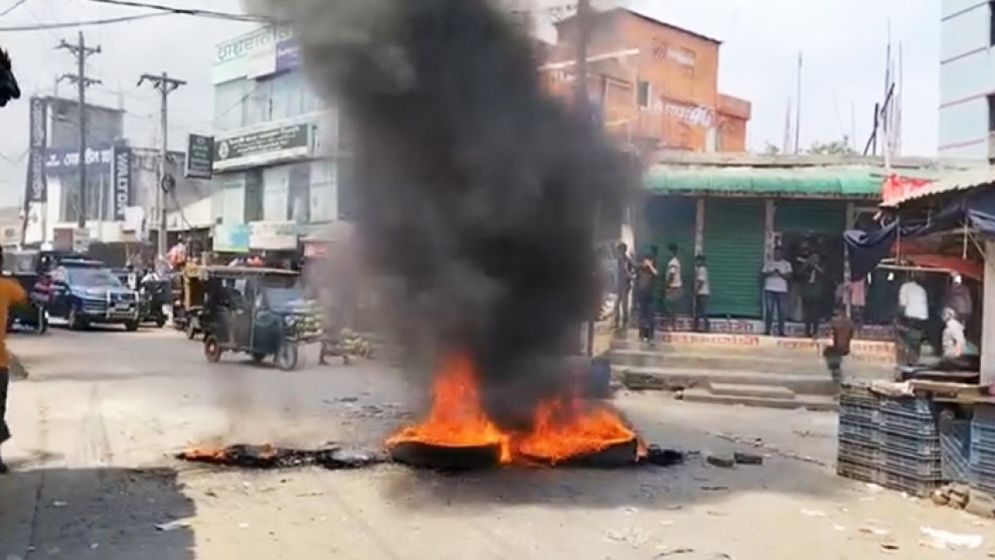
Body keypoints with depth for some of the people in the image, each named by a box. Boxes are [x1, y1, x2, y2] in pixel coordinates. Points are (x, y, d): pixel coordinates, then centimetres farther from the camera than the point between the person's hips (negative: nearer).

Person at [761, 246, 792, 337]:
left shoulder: (786, 264, 8)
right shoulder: (769, 263, 11)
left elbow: (788, 276, -2)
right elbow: (762, 274, 6)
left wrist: (780, 273, -19)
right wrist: (770, 273, -13)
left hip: (782, 291, 0)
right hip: (769, 290, 0)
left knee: (782, 312, -3)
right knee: (769, 311, -3)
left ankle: (781, 331, 0)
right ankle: (767, 330, 0)